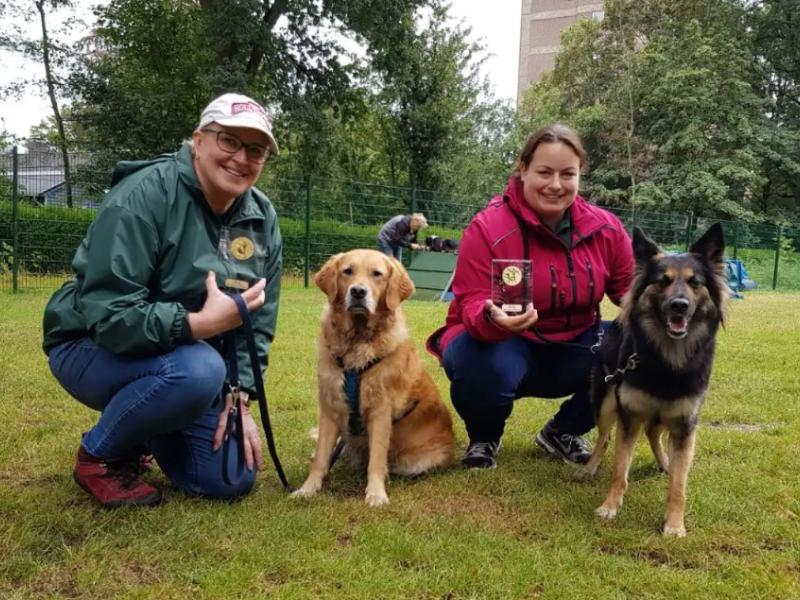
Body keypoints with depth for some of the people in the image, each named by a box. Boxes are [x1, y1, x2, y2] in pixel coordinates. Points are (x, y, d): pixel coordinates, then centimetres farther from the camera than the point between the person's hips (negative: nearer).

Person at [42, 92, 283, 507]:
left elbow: (259, 321, 2)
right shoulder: (142, 196, -24)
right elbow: (107, 315, -30)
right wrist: (198, 323, -38)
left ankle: (141, 432, 26)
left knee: (232, 480, -4)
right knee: (197, 370, -38)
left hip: (190, 355, 6)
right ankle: (98, 455, -7)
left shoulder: (262, 218, -3)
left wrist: (239, 394, -9)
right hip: (94, 348, -6)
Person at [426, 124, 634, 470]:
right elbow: (472, 305, -22)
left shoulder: (605, 228, -7)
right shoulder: (488, 228, -20)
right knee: (482, 369, -40)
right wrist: (493, 318, -47)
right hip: (503, 342, -4)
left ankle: (563, 431, 7)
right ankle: (484, 438, 2)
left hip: (572, 348, 5)